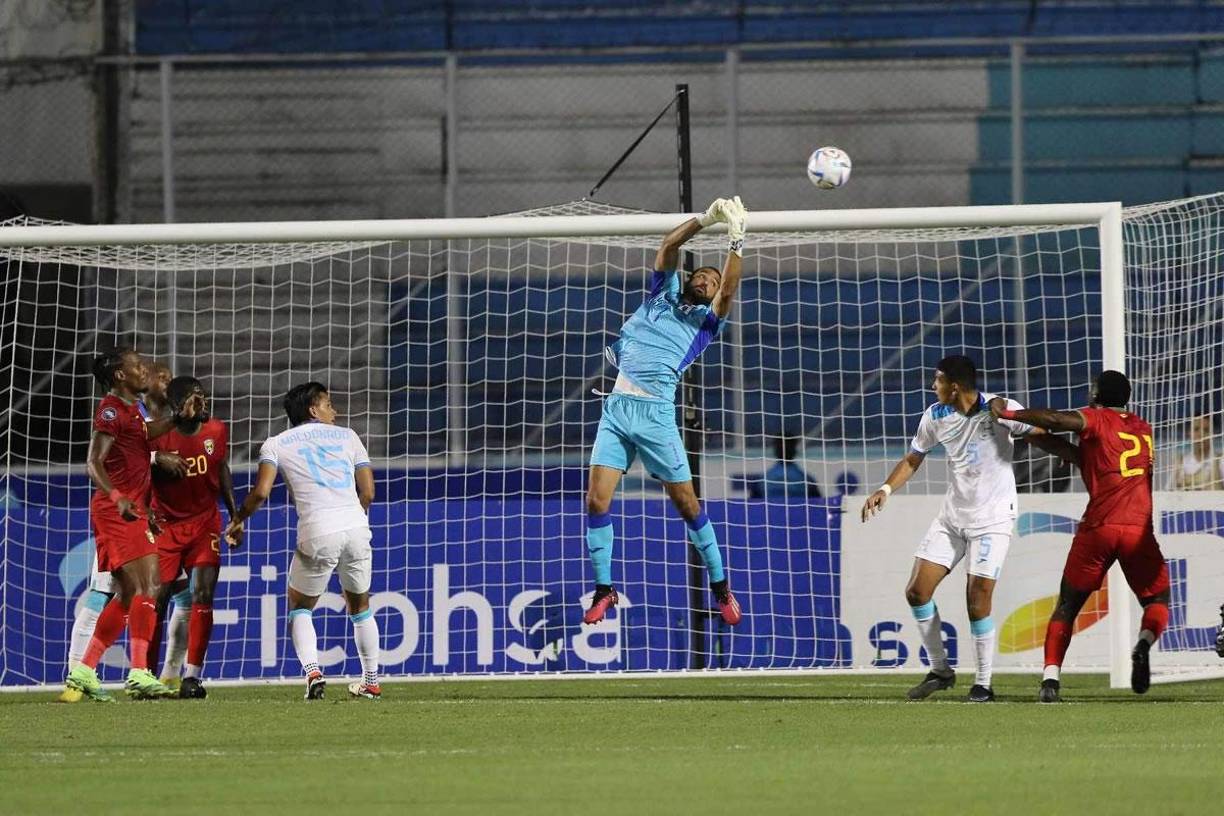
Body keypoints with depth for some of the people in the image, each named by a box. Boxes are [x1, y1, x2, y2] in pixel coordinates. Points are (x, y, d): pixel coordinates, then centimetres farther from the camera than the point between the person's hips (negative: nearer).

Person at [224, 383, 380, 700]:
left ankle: (312, 671, -6)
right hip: (356, 529, 2)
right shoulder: (347, 436, 16)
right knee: (360, 606, 23)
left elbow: (261, 492, -4)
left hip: (317, 534, -2)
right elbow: (367, 493, 13)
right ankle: (371, 681, 25)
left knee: (300, 608, 17)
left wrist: (237, 519, 13)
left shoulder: (276, 444, 10)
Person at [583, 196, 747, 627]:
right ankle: (604, 589, 4)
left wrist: (736, 241, -15)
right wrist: (706, 219, -3)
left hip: (655, 412, -2)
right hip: (617, 405, 2)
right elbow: (668, 246, 9)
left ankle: (720, 585, 16)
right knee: (597, 500, -7)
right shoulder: (663, 295, 19)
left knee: (686, 502, 1)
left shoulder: (706, 320, 12)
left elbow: (728, 289, -6)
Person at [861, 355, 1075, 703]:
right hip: (952, 515, 5)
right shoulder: (935, 416, -1)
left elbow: (1041, 437, -11)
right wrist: (886, 489, -2)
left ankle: (984, 683, 3)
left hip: (992, 518, -5)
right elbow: (913, 459, 11)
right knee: (917, 591, -1)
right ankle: (940, 670, 15)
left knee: (977, 602, -11)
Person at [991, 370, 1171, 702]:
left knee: (1067, 606, 8)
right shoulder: (1143, 430, 20)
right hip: (1139, 528, 3)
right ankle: (1144, 643, -19)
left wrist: (1008, 413, -6)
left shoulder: (1097, 419, 3)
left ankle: (1051, 677, -8)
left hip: (1098, 527, -3)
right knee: (1157, 602, 15)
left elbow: (1054, 420, -14)